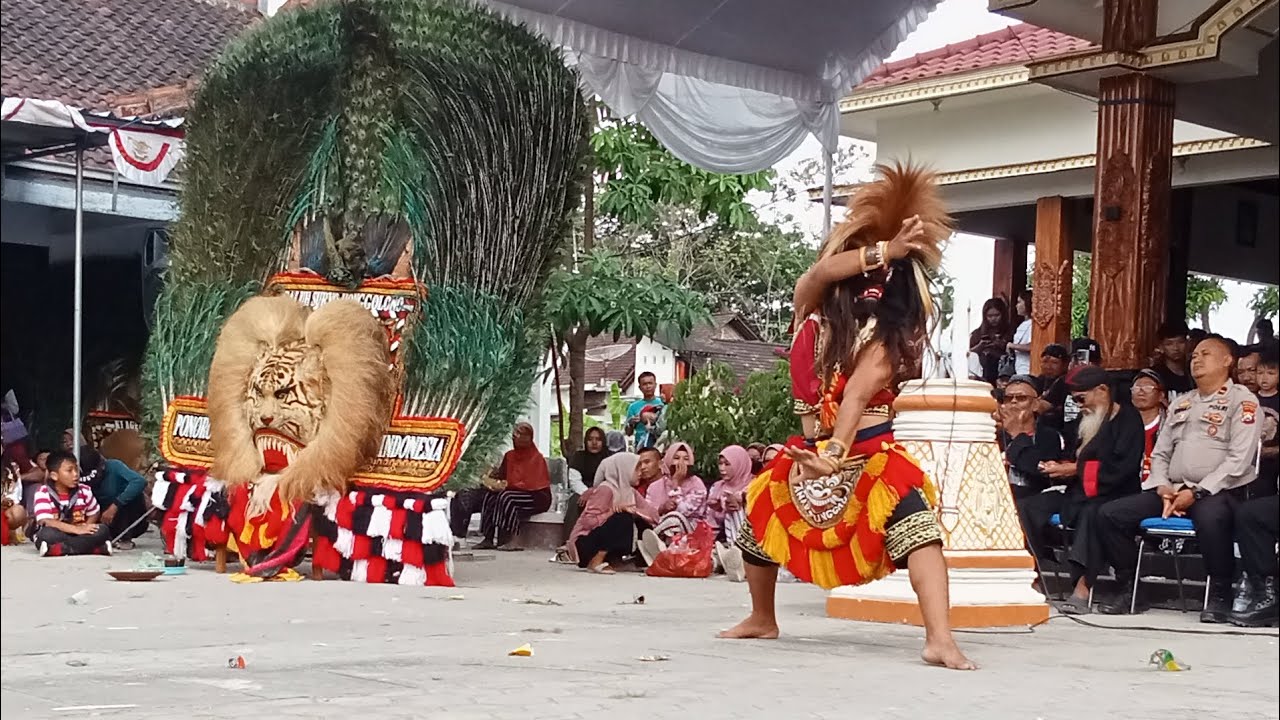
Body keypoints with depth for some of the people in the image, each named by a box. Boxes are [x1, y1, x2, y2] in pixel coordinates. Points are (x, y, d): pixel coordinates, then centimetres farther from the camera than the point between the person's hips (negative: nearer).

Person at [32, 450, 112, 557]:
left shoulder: (84, 491, 1)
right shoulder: (43, 493, -12)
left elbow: (94, 513, 15)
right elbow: (45, 522, -25)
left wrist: (84, 529, -8)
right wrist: (76, 529, -31)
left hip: (78, 535, 4)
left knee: (103, 530, -23)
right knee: (47, 534, -38)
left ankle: (56, 549, -30)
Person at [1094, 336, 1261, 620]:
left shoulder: (1241, 400, 3)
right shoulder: (1181, 403, 25)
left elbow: (1239, 459, -9)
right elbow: (1160, 453, 22)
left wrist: (1197, 492, -17)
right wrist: (1163, 488, 0)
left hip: (1217, 492, -7)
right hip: (1173, 490, 7)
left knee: (1210, 517, -42)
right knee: (1110, 514, -11)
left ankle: (1220, 595, -23)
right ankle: (1128, 588, -2)